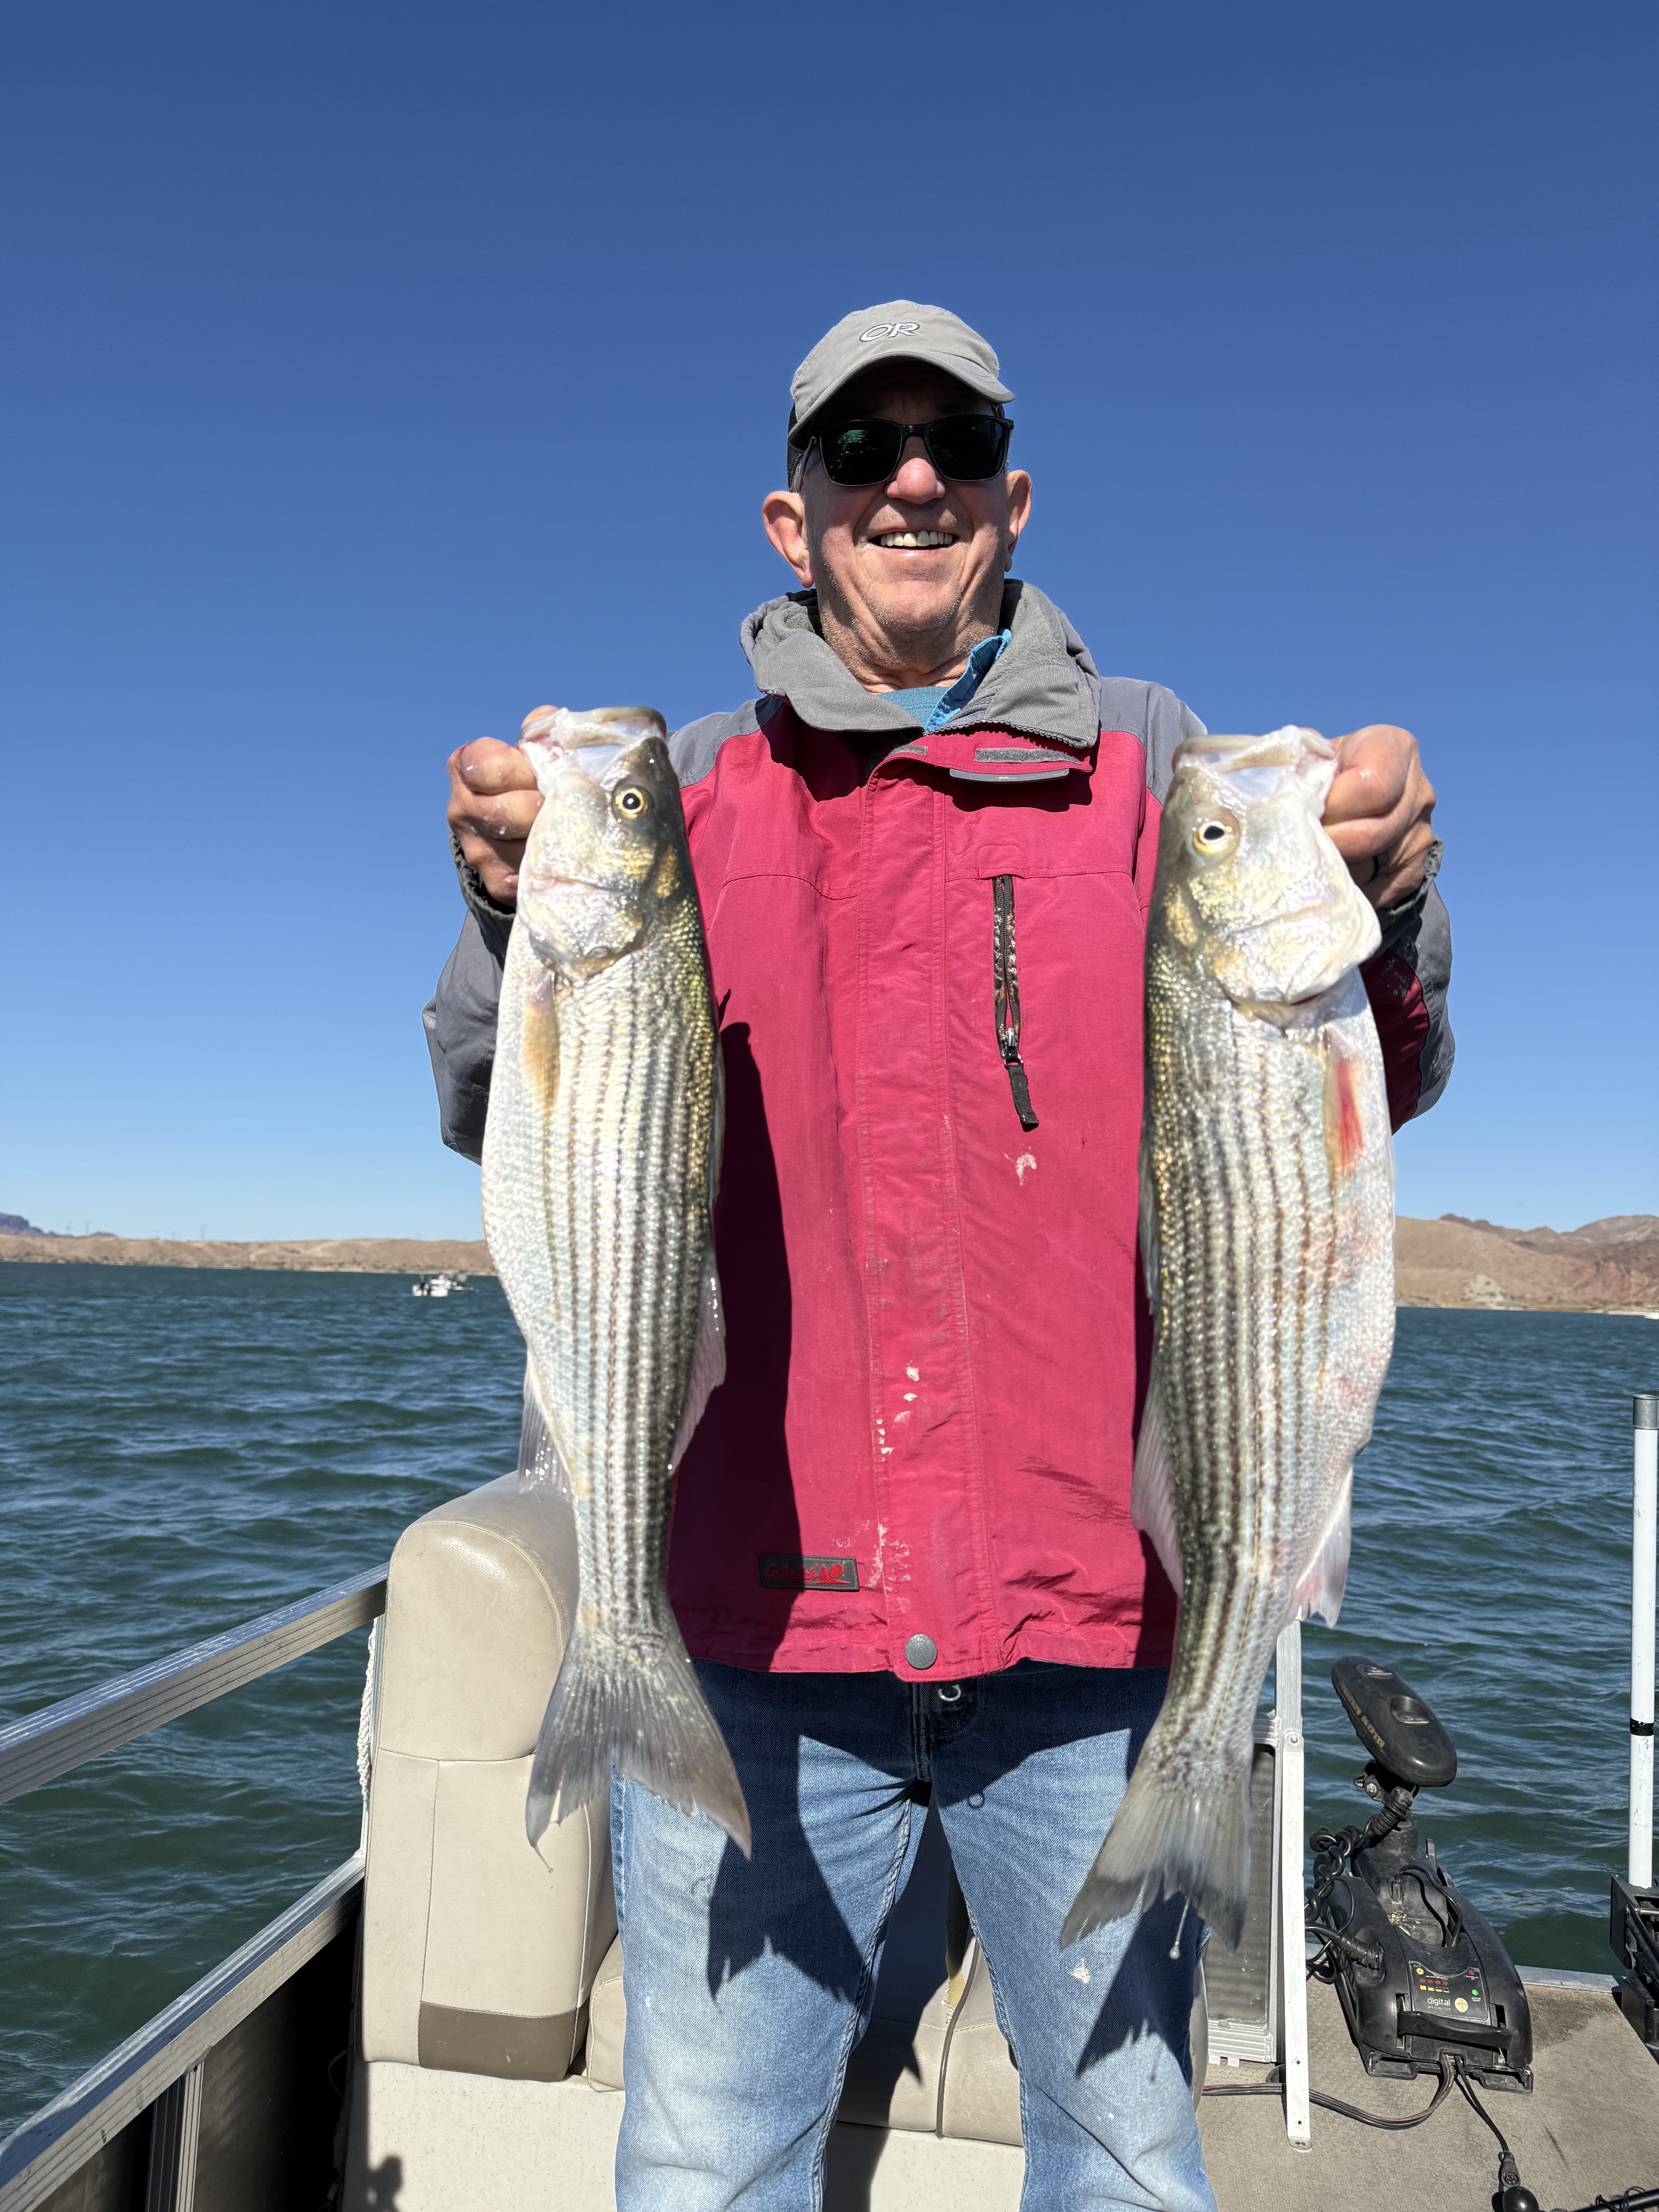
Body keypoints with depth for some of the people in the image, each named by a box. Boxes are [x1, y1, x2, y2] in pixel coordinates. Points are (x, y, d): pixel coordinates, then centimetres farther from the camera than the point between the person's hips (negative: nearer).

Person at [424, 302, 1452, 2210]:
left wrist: (1382, 912, -18)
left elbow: (1363, 1099, 4)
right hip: (756, 1616, 0)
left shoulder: (1147, 764, 7)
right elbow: (502, 1132, 3)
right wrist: (514, 916, -16)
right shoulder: (693, 789, 8)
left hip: (1090, 1616, 1)